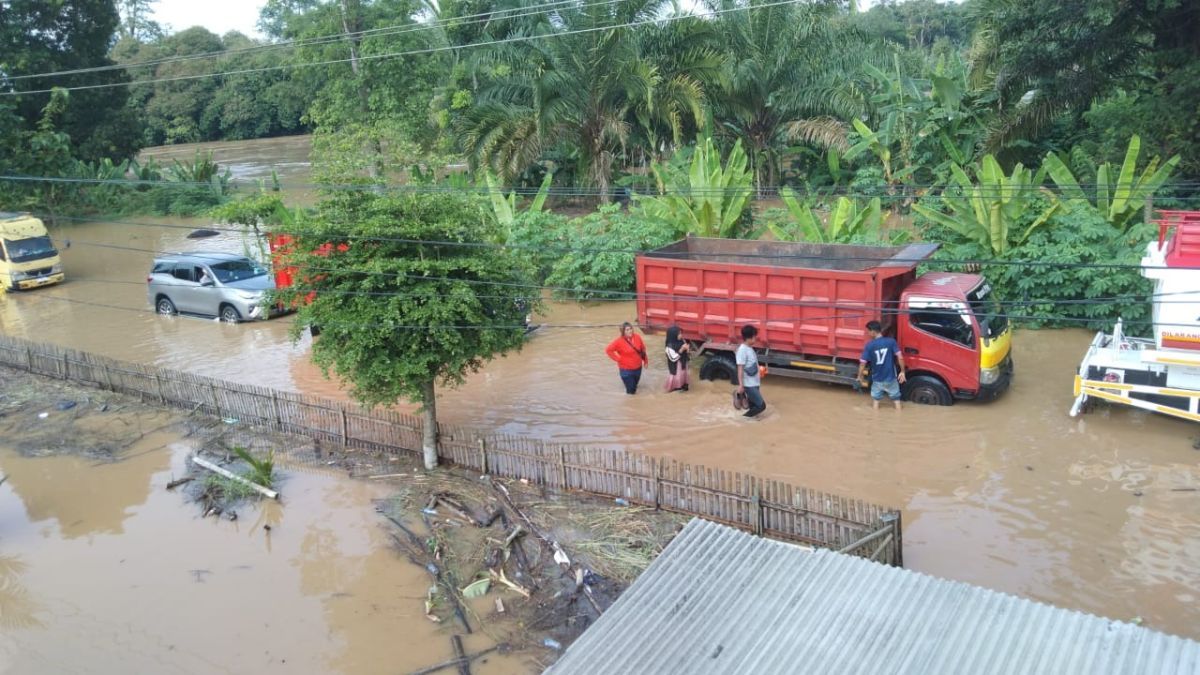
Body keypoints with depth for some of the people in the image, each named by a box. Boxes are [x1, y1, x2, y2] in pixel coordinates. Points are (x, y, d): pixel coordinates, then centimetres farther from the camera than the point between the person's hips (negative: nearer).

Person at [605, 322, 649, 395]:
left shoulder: (637, 337, -8)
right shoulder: (619, 341, -22)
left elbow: (643, 348, 7)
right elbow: (608, 350, -18)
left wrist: (645, 360, 11)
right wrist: (618, 359, -18)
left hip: (638, 367, 4)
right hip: (626, 369, -4)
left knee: (634, 385, 25)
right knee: (631, 391, 3)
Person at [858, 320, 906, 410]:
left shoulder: (869, 346, -11)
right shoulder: (891, 342, -10)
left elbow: (863, 363, -11)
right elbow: (900, 357, -13)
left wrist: (860, 376, 4)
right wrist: (902, 371, -1)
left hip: (877, 379, 0)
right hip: (891, 378, 0)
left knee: (875, 399, 17)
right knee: (896, 399, 15)